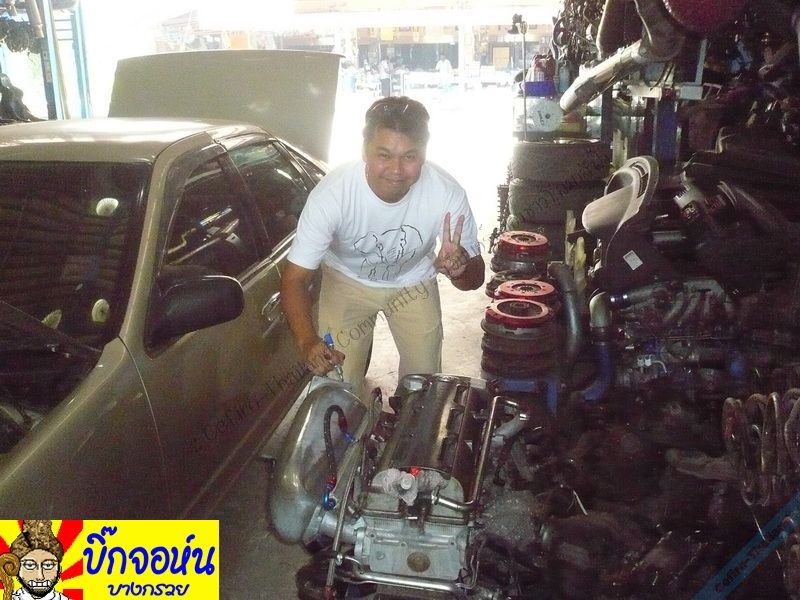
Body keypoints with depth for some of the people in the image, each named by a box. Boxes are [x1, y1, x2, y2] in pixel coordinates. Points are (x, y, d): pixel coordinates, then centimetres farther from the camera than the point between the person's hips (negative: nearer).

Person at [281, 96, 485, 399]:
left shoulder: (448, 194, -31)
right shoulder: (332, 193, -35)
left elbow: (476, 276, -18)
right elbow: (295, 279, -31)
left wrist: (460, 266, -44)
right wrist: (308, 343, -50)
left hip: (414, 280, 2)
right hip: (347, 280, -1)